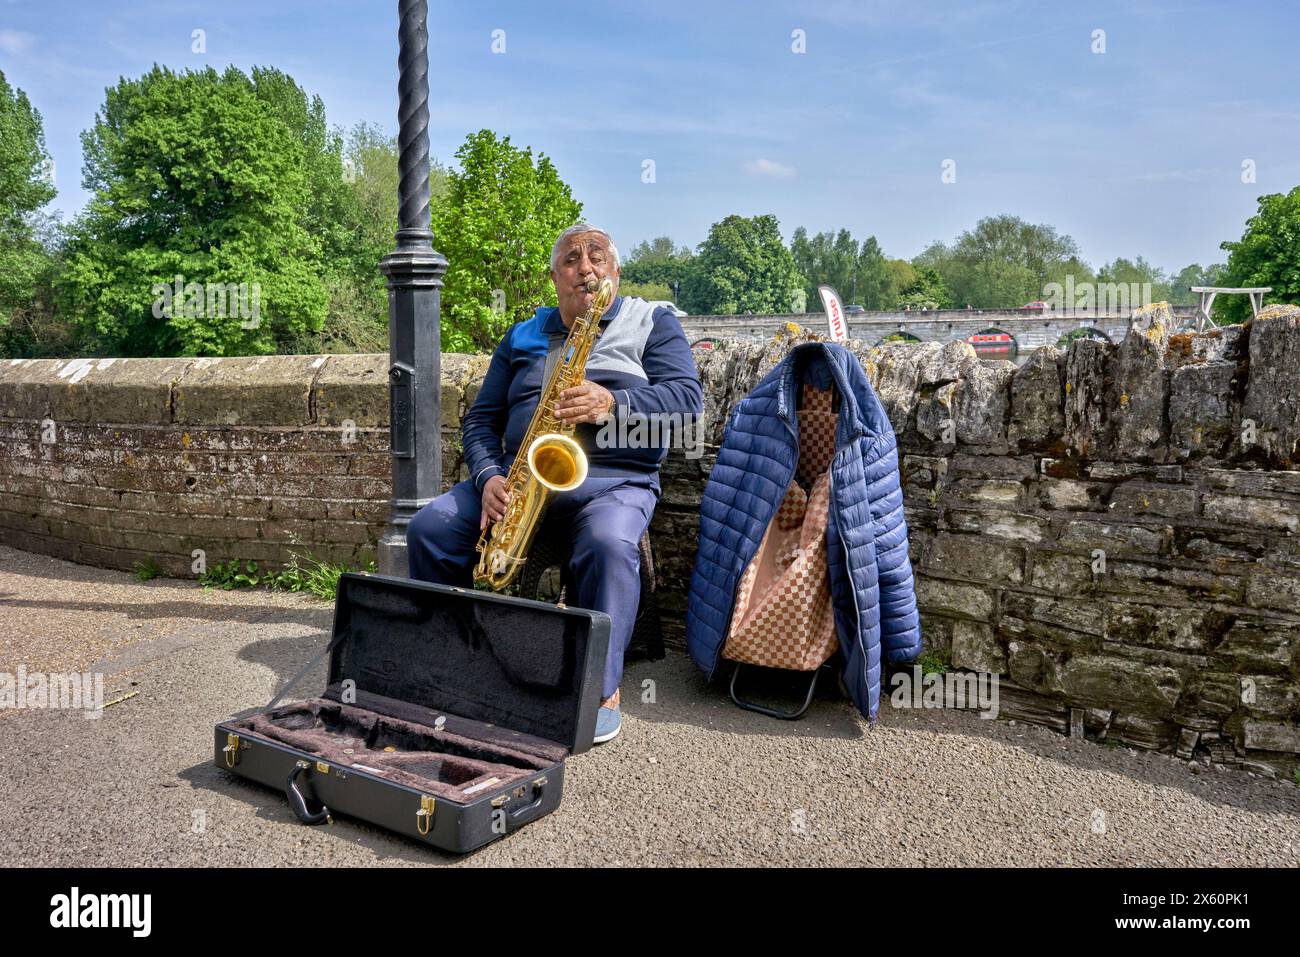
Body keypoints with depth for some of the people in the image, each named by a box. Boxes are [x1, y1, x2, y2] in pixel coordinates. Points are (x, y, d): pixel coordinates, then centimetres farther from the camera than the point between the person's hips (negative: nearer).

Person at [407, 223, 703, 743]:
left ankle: (603, 688, -22)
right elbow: (480, 418, 14)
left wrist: (612, 404, -20)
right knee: (429, 529, -17)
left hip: (614, 479, -4)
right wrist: (488, 477, -6)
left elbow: (686, 399, -4)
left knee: (609, 544, -37)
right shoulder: (521, 338, 20)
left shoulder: (653, 323, 10)